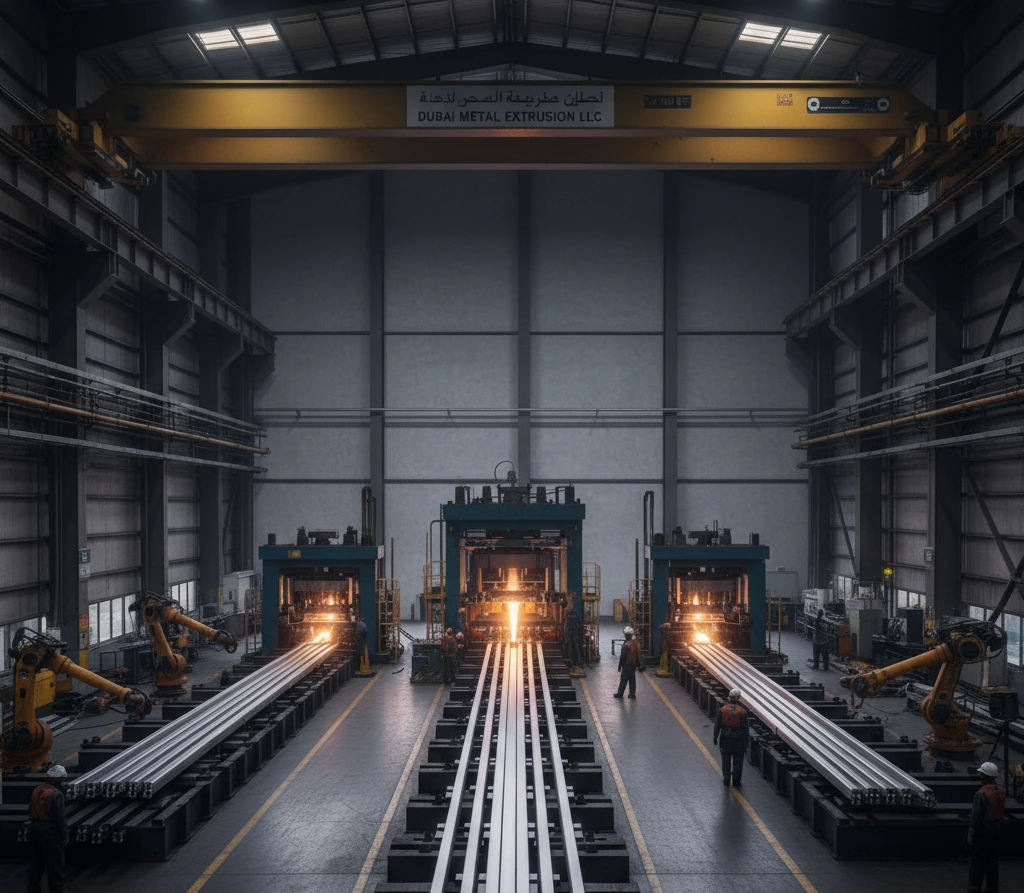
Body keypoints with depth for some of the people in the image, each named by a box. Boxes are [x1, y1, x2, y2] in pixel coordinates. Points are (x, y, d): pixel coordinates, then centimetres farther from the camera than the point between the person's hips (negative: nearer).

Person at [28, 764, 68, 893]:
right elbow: (59, 819, -18)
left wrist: (34, 824, 19)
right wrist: (64, 837, -11)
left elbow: (30, 812, 13)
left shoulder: (36, 791, 7)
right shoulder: (56, 794, -18)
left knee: (35, 863, 17)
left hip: (34, 829, 8)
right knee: (55, 864, 1)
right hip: (50, 832, -8)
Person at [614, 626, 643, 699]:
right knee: (632, 680, 11)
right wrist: (638, 665, 18)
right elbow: (638, 655, 11)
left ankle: (620, 694, 13)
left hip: (626, 665, -7)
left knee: (623, 680, 4)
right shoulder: (636, 643, 3)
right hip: (634, 665, 7)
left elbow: (622, 656, -16)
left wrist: (620, 666, -7)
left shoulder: (626, 644, -19)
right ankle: (632, 695, 13)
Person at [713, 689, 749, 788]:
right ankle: (736, 782, 13)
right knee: (737, 761, 9)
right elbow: (746, 728, -6)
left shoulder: (723, 709, -5)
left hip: (725, 738, 1)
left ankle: (726, 780, 19)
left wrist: (716, 737, 9)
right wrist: (745, 743, 0)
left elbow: (717, 725, -1)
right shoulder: (742, 711, -8)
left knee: (726, 760, 13)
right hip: (738, 739, -1)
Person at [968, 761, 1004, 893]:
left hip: (982, 832, -8)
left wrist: (971, 834, -13)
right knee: (993, 861, 16)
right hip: (995, 831, 8)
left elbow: (976, 816, -19)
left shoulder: (982, 794, -21)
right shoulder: (1000, 791, 3)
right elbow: (1002, 811, 11)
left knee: (977, 862, 0)